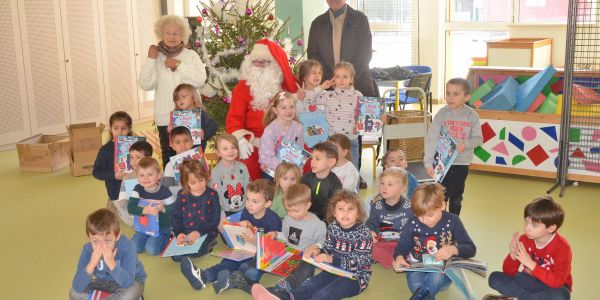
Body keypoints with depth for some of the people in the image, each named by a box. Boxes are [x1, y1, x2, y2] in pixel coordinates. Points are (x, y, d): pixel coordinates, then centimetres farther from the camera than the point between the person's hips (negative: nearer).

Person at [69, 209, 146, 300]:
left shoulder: (127, 247, -32)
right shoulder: (87, 249, -23)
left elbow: (128, 283, -39)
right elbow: (77, 288, -28)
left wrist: (112, 264, -50)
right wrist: (91, 265, -43)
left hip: (130, 280, -4)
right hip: (103, 280, 4)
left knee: (132, 292, -36)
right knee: (74, 292, -15)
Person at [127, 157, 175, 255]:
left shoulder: (164, 191, -17)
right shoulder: (138, 189, -9)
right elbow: (130, 208, -18)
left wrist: (163, 208, -33)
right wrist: (145, 210, -34)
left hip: (161, 228, -4)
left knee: (151, 249, -19)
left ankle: (166, 239, 9)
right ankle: (150, 239, 15)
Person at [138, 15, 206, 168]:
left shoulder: (191, 55, 1)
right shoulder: (156, 57, 3)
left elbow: (200, 80, -12)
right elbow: (145, 85, -7)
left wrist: (179, 65, -15)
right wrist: (151, 59, -11)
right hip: (165, 118, 1)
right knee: (168, 158, 9)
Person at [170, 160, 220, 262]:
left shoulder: (212, 195, -3)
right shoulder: (182, 195, 5)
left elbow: (215, 220, -6)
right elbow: (176, 216, 5)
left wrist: (199, 232, -20)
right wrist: (179, 233, -13)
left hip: (205, 233, -3)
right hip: (185, 234, 3)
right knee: (175, 256, -21)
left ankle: (207, 245, -3)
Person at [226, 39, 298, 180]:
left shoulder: (284, 85, 11)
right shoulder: (243, 86, 3)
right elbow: (234, 117, -5)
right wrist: (240, 139, -21)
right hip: (253, 143, -2)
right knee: (251, 172, -17)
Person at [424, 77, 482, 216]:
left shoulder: (472, 116, -5)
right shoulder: (442, 114, -9)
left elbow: (478, 138, -2)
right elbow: (431, 139, -13)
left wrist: (466, 145, -23)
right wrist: (428, 163, -20)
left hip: (462, 163, 2)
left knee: (456, 197, 15)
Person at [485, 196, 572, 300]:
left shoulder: (562, 247, -23)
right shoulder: (524, 240, -12)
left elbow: (557, 282, -31)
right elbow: (509, 272, -9)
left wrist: (531, 264, -37)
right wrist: (513, 256, -30)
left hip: (553, 287, -4)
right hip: (530, 281, 4)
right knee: (494, 278, -15)